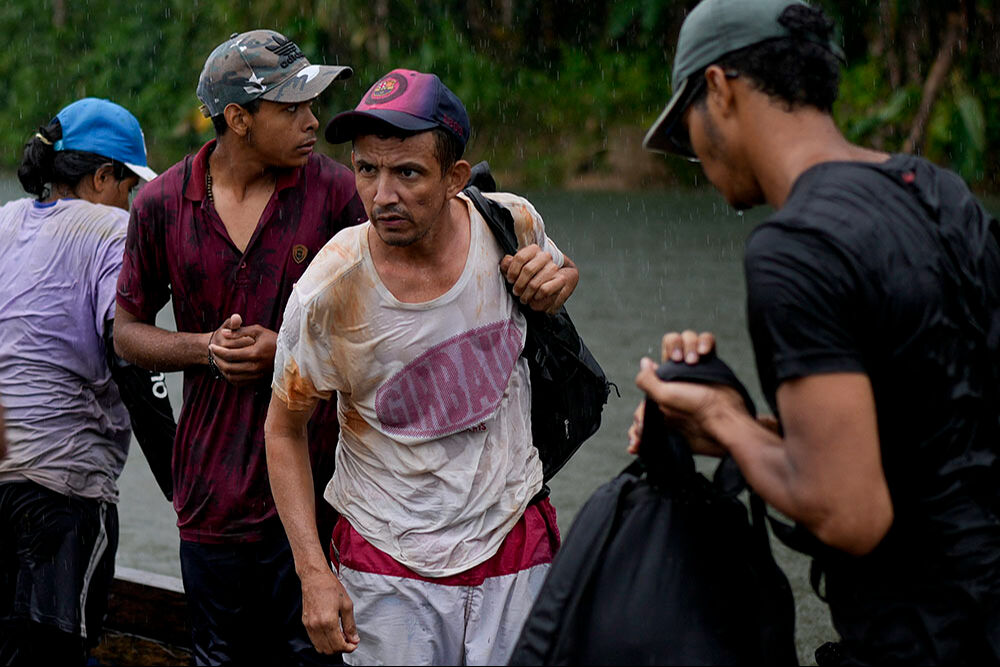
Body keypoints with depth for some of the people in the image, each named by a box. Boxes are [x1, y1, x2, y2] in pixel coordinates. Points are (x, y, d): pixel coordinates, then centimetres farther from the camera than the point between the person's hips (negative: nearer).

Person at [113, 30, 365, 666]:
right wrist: (207, 347, -8)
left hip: (316, 475, -2)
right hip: (214, 487, 2)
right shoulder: (162, 204, 1)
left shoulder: (337, 191, -5)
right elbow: (129, 330, 10)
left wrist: (288, 350, -14)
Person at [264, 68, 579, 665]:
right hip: (387, 571, -2)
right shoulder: (330, 293, -18)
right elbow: (284, 430, -4)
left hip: (513, 546, 2)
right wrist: (313, 573, -11)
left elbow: (562, 272, 16)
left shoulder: (511, 224, -10)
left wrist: (554, 281, -9)